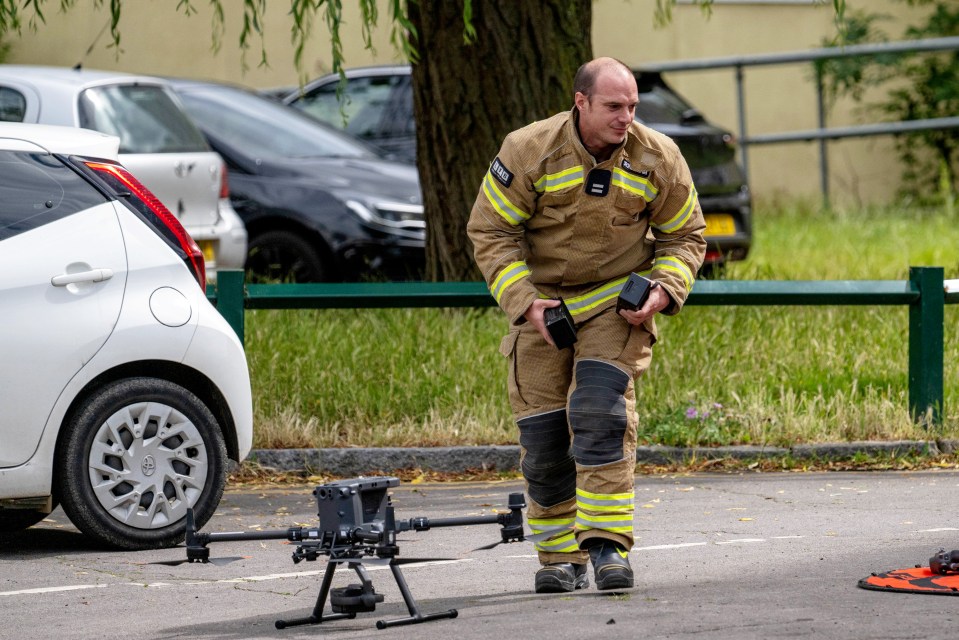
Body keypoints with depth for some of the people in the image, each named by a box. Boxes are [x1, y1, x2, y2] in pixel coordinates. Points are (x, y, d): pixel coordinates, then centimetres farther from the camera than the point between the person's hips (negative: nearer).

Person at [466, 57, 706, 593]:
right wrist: (524, 302, -17)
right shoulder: (529, 152, -15)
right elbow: (491, 232, -7)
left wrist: (664, 291, -13)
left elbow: (685, 236, 5)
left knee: (599, 409, -20)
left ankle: (607, 543, -19)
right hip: (542, 302, 1)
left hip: (618, 302, -1)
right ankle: (561, 556, 13)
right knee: (543, 431, 0)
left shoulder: (657, 159, -9)